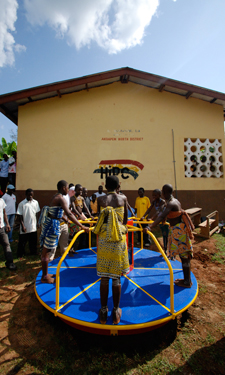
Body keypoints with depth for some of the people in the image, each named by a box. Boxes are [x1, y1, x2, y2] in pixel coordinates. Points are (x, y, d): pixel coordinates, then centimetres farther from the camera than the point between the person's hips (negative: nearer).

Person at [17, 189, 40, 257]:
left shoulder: (35, 202, 1)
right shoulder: (22, 203, -10)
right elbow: (20, 216, -8)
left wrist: (37, 223, 10)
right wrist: (22, 226, -12)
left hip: (33, 226, 3)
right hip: (25, 227, -3)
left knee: (33, 241, 15)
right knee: (22, 241, 9)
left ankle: (33, 252, 33)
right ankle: (20, 254, 27)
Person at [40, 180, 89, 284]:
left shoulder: (55, 197, 12)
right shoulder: (61, 198, -17)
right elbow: (69, 214, -28)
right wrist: (81, 226, -29)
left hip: (49, 223, 10)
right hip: (53, 225, -9)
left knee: (46, 251, 16)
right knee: (46, 251, 2)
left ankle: (45, 274, 30)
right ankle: (44, 277, 16)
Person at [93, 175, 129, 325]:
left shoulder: (100, 199, -1)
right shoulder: (123, 198, 1)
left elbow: (99, 218, 6)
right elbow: (125, 220, 7)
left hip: (103, 241, 0)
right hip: (119, 241, 0)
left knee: (104, 277, 11)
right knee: (116, 278, 10)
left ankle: (103, 311, 23)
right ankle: (116, 311, 23)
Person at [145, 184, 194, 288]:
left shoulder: (171, 203, -21)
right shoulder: (175, 200, 9)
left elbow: (161, 217, -33)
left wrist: (150, 227, -40)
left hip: (178, 230, -10)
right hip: (179, 228, 10)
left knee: (184, 256, 1)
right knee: (184, 256, 16)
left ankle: (187, 282, 13)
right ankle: (187, 279, 29)